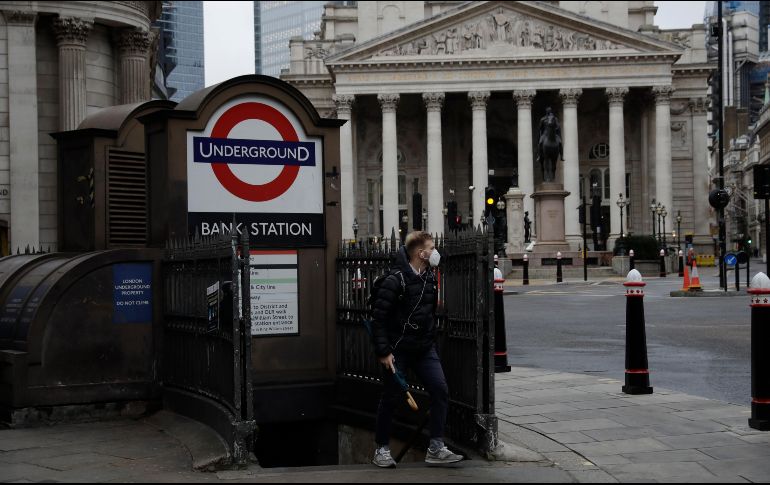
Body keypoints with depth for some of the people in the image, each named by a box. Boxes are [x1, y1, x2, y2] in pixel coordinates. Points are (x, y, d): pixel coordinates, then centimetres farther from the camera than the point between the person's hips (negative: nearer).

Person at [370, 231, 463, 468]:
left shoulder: (430, 277, 7)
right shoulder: (395, 279, -16)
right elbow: (378, 317, -16)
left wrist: (431, 341, 17)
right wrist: (383, 352, -17)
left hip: (425, 349, 7)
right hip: (399, 350, -6)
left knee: (440, 391, -3)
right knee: (391, 398, 4)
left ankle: (435, 448, 3)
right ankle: (381, 450, 19)